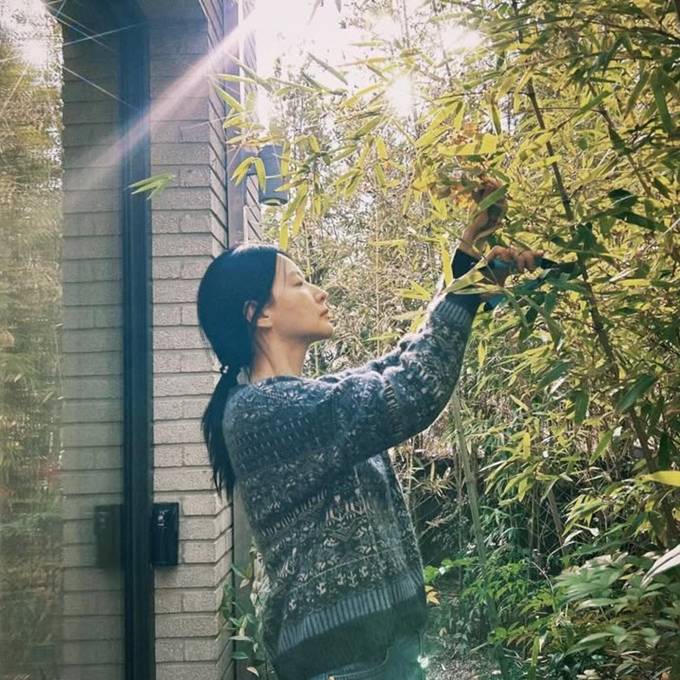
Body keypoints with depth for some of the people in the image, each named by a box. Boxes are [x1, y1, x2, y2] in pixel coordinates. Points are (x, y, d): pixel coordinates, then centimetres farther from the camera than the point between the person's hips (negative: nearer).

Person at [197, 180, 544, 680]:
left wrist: (470, 260, 9)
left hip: (373, 635, 9)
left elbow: (399, 369, 16)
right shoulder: (262, 410, -17)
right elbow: (410, 396, -25)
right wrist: (470, 278, -14)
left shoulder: (304, 399, 12)